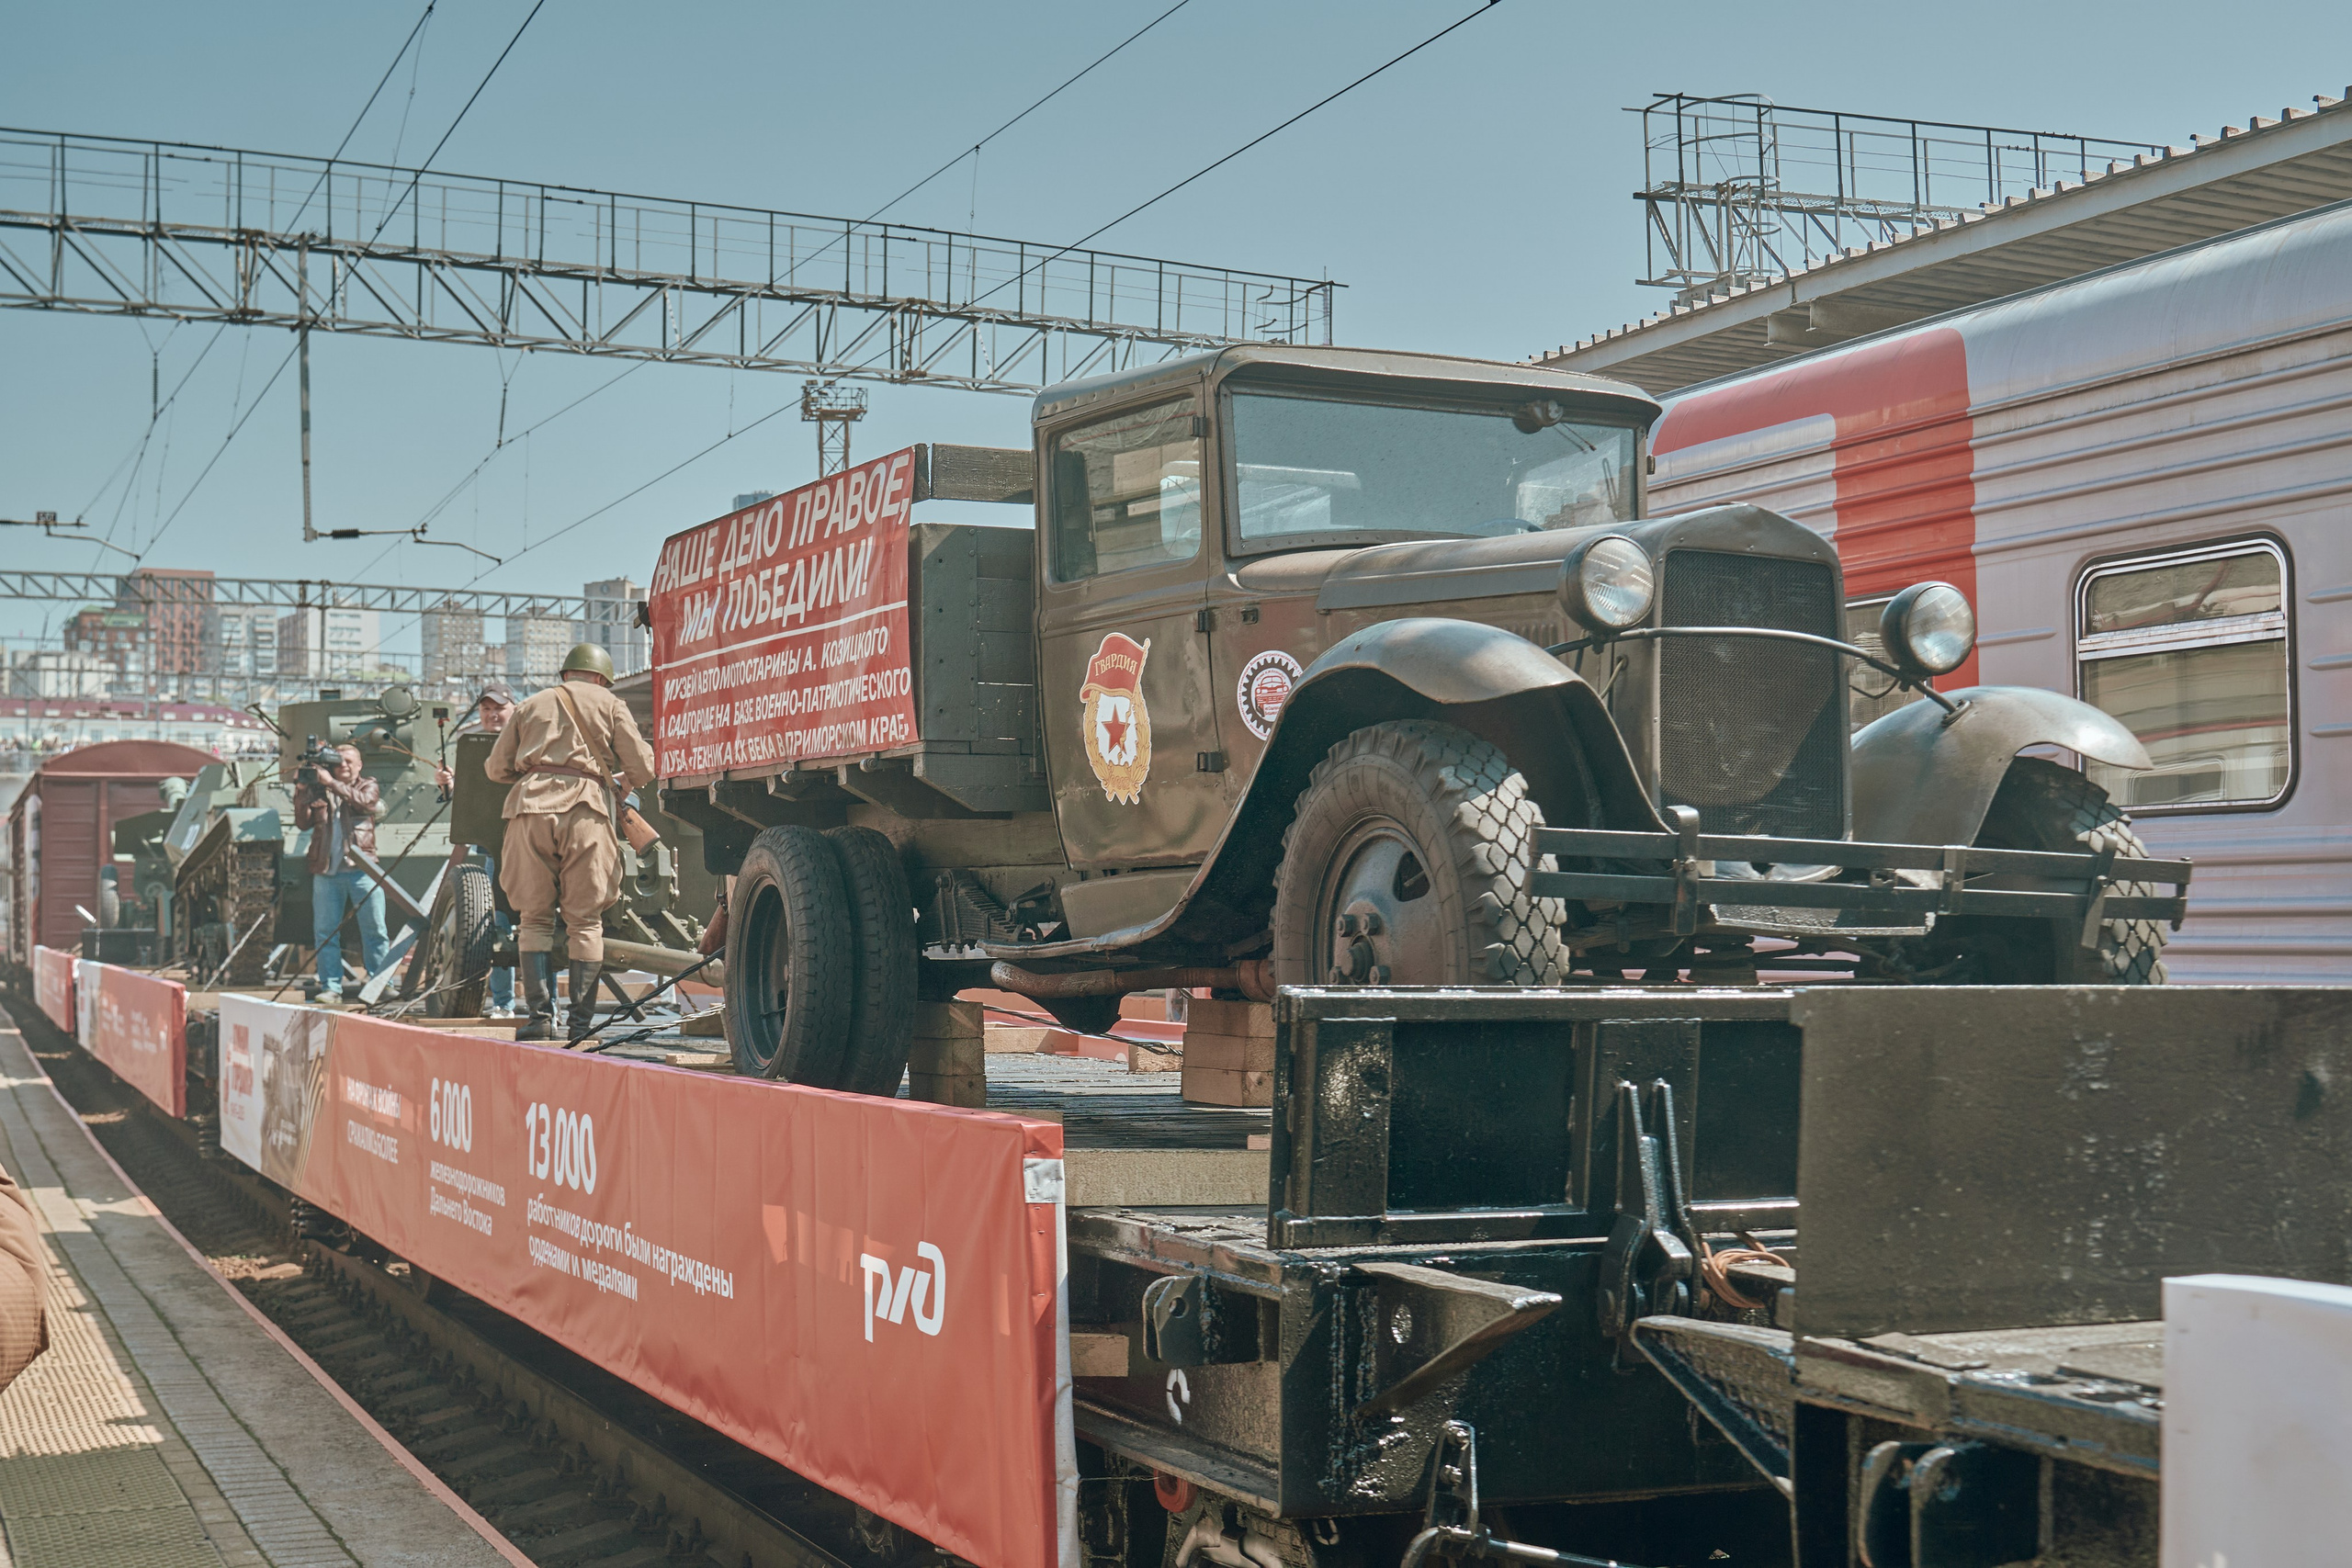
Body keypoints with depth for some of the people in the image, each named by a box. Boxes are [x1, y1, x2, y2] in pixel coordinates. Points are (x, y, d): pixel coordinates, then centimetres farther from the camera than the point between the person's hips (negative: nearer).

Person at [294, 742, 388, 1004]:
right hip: (326, 871, 2)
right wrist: (302, 791, -4)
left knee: (374, 930, -1)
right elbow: (303, 822, 7)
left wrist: (331, 783, -16)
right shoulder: (318, 790, 14)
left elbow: (363, 801, -11)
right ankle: (331, 987, 5)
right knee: (325, 933, 0)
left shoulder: (368, 786, 11)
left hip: (360, 869, -2)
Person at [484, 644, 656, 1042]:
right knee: (585, 919, 2)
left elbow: (496, 768, 20)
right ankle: (580, 1022, 0)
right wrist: (620, 779, 32)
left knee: (536, 916, 6)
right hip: (587, 808, -2)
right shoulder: (609, 705, 17)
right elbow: (643, 768, 10)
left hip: (531, 803, 2)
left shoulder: (531, 705, 23)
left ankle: (540, 1016, -1)